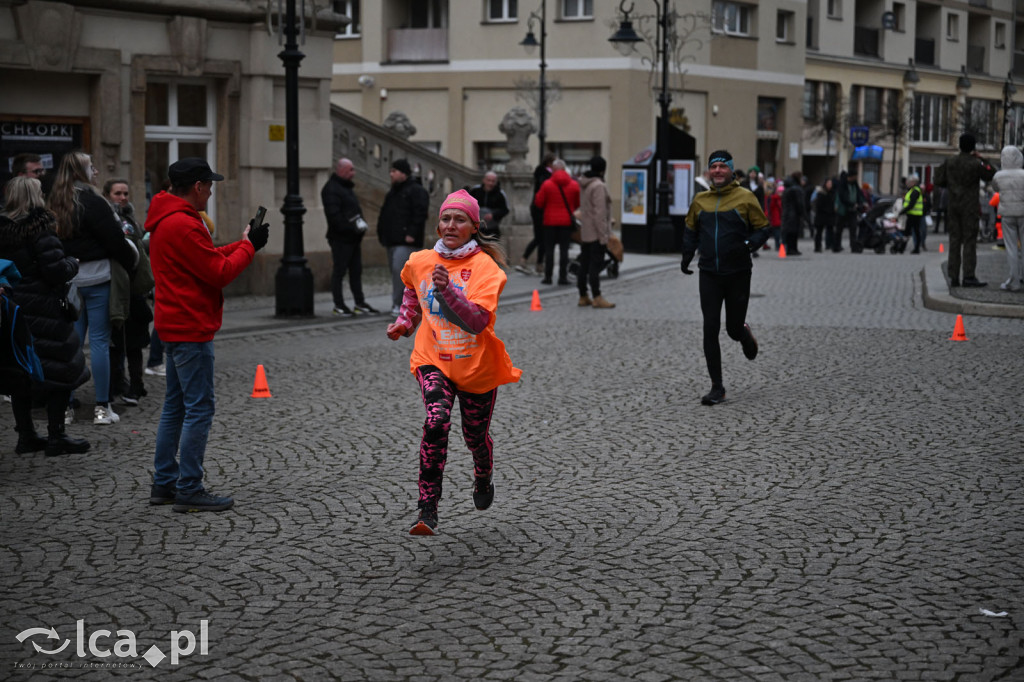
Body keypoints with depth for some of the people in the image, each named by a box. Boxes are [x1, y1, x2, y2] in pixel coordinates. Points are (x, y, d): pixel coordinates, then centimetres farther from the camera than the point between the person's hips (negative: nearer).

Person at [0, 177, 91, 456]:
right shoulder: (40, 227, -14)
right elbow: (56, 269, -19)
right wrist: (73, 263, 1)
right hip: (42, 311, -7)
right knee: (61, 370, 2)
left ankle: (26, 435, 18)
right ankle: (56, 437, 3)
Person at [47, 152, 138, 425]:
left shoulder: (53, 204, 8)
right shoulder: (92, 202, -13)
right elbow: (115, 239, -11)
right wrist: (132, 263, 3)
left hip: (68, 279, 6)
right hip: (96, 279, -6)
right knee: (100, 340, -1)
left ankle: (66, 405, 12)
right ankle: (102, 407, 2)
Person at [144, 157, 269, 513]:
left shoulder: (166, 221, 15)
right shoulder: (183, 224, -19)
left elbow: (206, 260, 18)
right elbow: (219, 273, -18)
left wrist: (241, 244, 10)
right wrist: (249, 246, -5)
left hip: (174, 326, 11)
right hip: (191, 329, -11)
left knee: (175, 405, 15)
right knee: (199, 409, -6)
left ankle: (164, 483, 20)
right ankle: (189, 490, -3)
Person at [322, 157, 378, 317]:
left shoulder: (347, 187, 18)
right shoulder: (331, 189, -14)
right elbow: (334, 215, -23)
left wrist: (360, 223, 8)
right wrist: (352, 227, -25)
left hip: (353, 238, 10)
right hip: (340, 238, -10)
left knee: (356, 271, 13)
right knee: (339, 271, -2)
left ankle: (360, 303, 19)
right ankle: (339, 305, 3)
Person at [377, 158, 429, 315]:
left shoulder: (416, 191, -5)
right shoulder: (393, 192, 22)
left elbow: (420, 214, -15)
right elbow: (385, 214, 26)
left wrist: (412, 233, -21)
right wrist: (381, 233, 17)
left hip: (406, 239, -9)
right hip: (392, 240, 9)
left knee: (399, 269, -18)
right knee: (395, 271, 9)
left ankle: (398, 304, -16)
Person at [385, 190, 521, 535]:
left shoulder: (485, 267, -14)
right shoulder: (420, 262, -1)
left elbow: (478, 321, -28)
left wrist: (447, 289, -39)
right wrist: (404, 322, 14)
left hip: (477, 366, -1)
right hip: (433, 360, 1)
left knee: (475, 435, 16)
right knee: (436, 422, -25)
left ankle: (483, 480, 53)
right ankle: (428, 511, -23)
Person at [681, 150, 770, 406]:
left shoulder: (745, 198, -3)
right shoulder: (700, 200, 6)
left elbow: (762, 229, 1)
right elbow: (691, 231, 18)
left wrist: (750, 244, -18)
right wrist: (687, 256, 5)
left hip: (738, 274, -2)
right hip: (709, 275, 2)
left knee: (733, 329, 4)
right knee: (710, 331, -5)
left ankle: (745, 335, 44)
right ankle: (717, 387, 2)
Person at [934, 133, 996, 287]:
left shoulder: (949, 162, 3)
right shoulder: (975, 163, -10)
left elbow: (939, 181, 6)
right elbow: (991, 175, 1)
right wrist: (980, 159, 6)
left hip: (953, 206, 4)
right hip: (969, 206, -4)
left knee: (954, 240, 6)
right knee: (970, 241, -3)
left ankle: (953, 277, 3)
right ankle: (968, 276, -10)